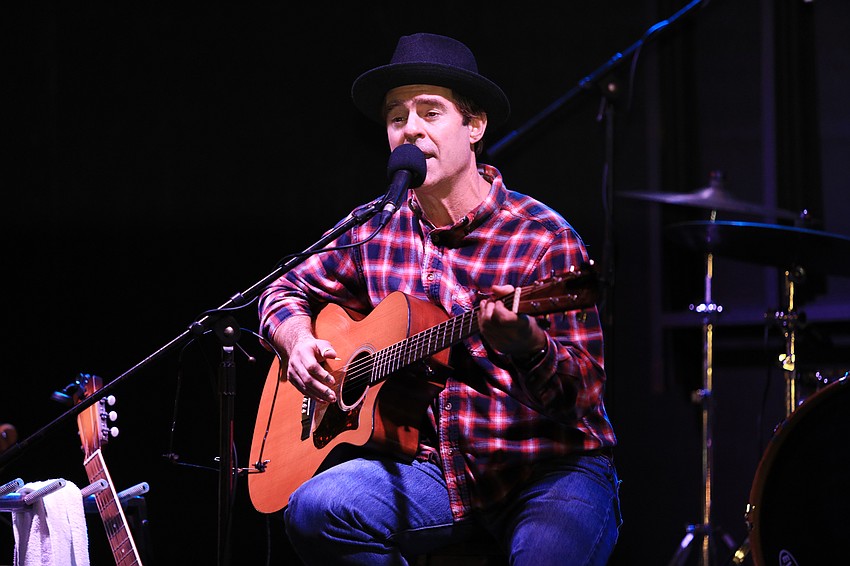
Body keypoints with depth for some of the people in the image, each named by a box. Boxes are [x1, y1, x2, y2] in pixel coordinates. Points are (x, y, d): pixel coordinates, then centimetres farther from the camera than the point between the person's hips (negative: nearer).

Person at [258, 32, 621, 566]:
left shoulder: (543, 238, -9)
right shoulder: (378, 230, 7)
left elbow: (585, 392, -13)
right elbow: (287, 290, 23)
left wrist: (526, 343, -34)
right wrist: (300, 342, 0)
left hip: (549, 470, -5)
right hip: (436, 465, 5)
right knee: (313, 512, -22)